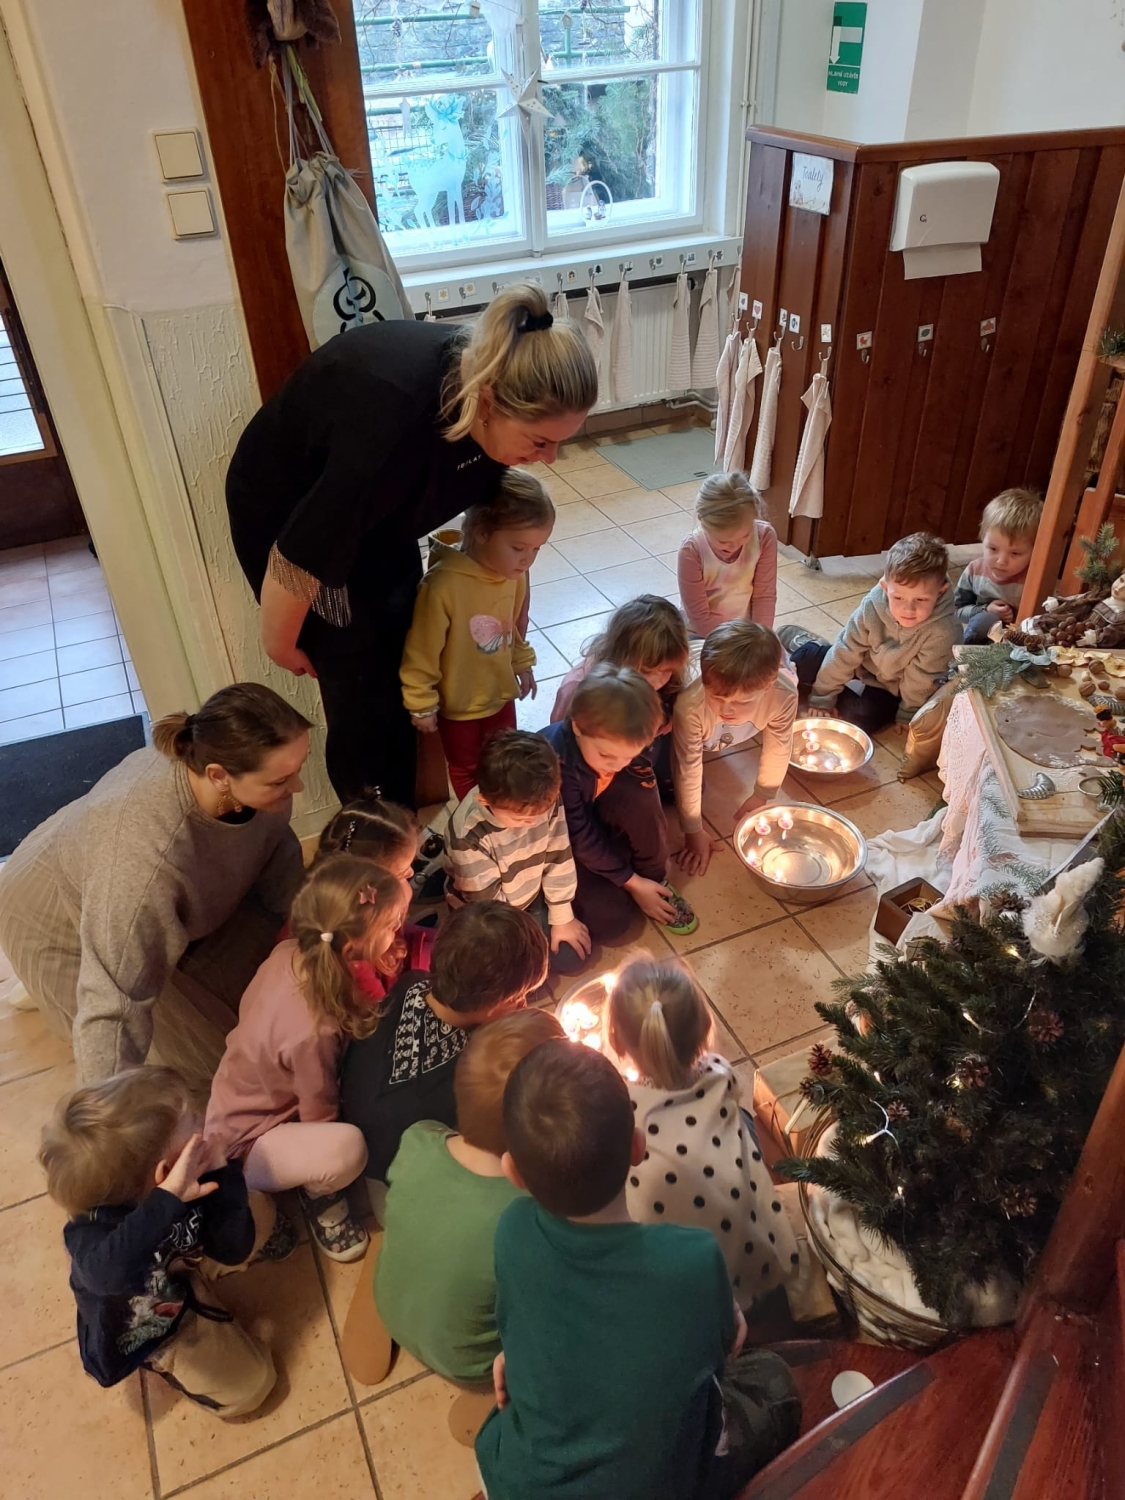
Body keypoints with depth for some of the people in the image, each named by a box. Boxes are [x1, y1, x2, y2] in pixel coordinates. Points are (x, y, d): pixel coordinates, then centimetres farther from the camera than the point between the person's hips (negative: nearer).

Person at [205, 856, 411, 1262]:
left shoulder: (290, 953, -19)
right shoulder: (313, 1032, -38)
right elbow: (321, 1119, -22)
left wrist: (383, 975, -17)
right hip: (244, 1147, -9)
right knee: (347, 1149, -35)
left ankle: (315, 1176, 11)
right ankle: (319, 1196, 2)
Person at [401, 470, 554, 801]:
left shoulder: (515, 576, -15)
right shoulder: (443, 585, -36)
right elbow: (421, 654, -24)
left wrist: (523, 664, 17)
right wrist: (421, 704, -15)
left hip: (501, 692, 5)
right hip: (459, 704, -5)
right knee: (465, 770, 22)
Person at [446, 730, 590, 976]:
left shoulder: (546, 801, -24)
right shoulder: (469, 833, -36)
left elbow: (558, 859, -9)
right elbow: (488, 903, -24)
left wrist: (562, 917, -4)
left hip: (532, 898, 4)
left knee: (573, 957, 2)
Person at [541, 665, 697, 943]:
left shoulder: (615, 740, -20)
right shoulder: (555, 763, -37)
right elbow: (580, 838, -27)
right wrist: (631, 883, -20)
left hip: (596, 816, 5)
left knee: (637, 793, -29)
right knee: (611, 920, -24)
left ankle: (655, 880, -9)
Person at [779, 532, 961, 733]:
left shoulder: (942, 633, -36)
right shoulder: (873, 606, -28)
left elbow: (920, 681, -22)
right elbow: (847, 652, -17)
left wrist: (907, 715, -8)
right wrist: (823, 697, -10)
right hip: (865, 664, 2)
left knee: (862, 718, -24)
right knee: (805, 662, -9)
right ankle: (803, 642, 28)